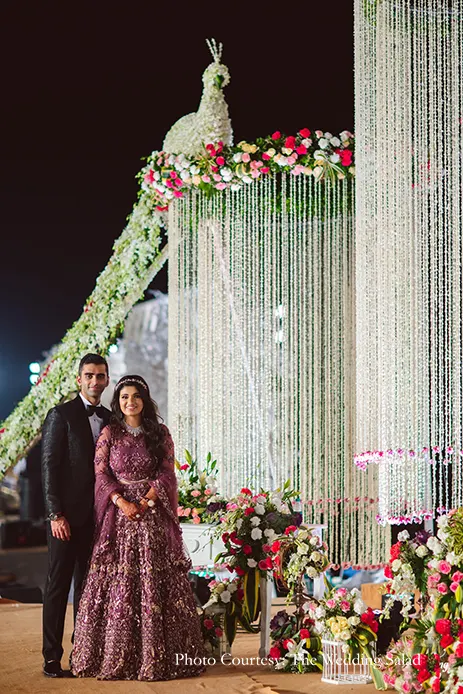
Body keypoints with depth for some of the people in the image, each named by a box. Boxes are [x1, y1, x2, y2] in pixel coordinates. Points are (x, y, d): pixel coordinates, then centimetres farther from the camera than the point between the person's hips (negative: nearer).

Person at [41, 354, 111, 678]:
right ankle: (52, 657, 2)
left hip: (97, 516, 6)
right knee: (58, 584, -1)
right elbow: (49, 468, -8)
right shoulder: (61, 415, -4)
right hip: (67, 516, -5)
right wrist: (55, 514, -15)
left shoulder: (110, 419, 12)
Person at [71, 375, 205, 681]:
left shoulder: (160, 433, 7)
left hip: (153, 515, 0)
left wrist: (147, 500, -13)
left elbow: (167, 473, 1)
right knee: (117, 583, -3)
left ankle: (157, 655, 2)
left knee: (155, 583, -2)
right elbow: (101, 474, 0)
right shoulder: (109, 434, 6)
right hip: (119, 515, 0)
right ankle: (114, 655, 1)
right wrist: (122, 502, -14)